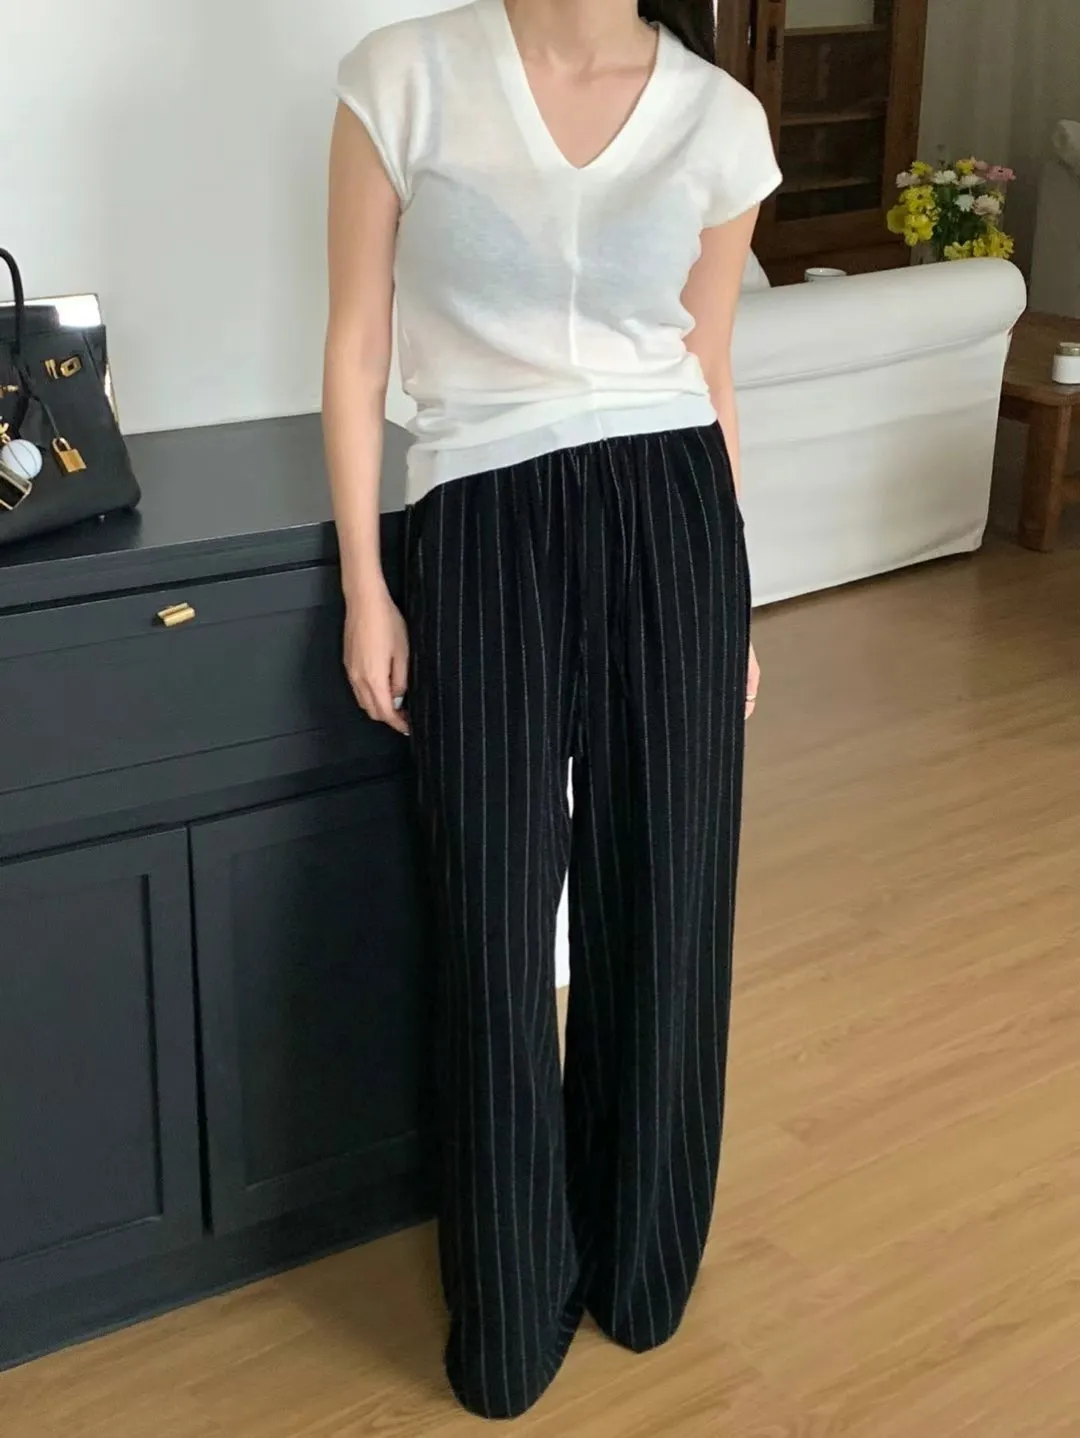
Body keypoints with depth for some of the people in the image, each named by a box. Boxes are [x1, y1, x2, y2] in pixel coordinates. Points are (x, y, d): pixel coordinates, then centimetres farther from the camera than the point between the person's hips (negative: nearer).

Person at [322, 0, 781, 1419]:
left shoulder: (720, 118, 4)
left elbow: (710, 375, 11)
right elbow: (358, 345, 0)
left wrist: (736, 603, 13)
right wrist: (364, 583, -3)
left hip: (670, 520, 2)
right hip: (483, 529, -2)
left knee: (663, 905, 10)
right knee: (497, 927, 5)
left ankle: (639, 1263, 34)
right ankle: (513, 1314, 27)